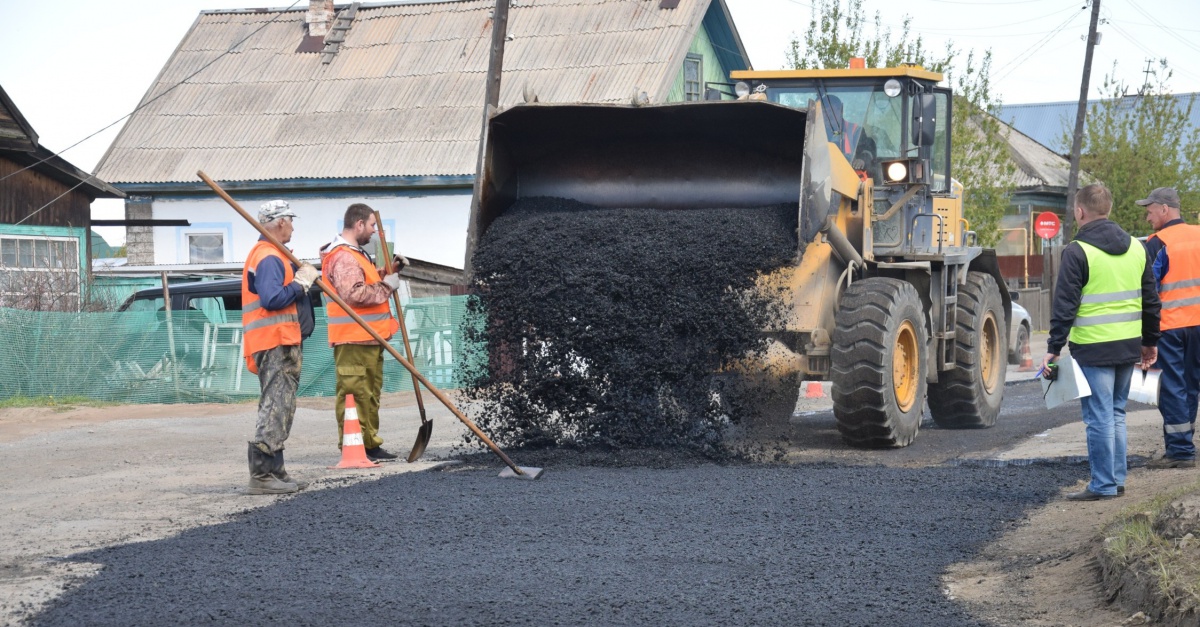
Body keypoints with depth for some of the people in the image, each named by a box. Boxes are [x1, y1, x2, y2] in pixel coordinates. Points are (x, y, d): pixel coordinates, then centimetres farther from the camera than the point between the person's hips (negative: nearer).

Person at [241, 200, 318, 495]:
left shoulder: (270, 255, 21)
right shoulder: (269, 257, -14)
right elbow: (272, 299, -26)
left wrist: (302, 274, 10)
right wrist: (301, 282, -17)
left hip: (281, 343, 11)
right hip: (275, 344, -11)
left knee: (279, 408, 16)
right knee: (275, 408, -13)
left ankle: (273, 471, 21)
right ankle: (262, 474, -15)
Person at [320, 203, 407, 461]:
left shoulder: (356, 254, 19)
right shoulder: (343, 257, -16)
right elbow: (353, 294, -28)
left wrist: (390, 271, 17)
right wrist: (386, 286, -18)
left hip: (369, 337, 11)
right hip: (353, 340, -11)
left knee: (371, 392, 15)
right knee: (355, 393, -9)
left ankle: (370, 444, 21)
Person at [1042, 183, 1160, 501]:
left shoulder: (1077, 252, -10)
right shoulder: (1136, 248, 10)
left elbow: (1065, 305, -12)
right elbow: (1151, 300, 15)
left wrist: (1054, 348, -7)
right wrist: (1150, 341, 24)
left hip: (1093, 349, -6)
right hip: (1129, 346, 6)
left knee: (1099, 417, -3)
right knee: (1116, 413, 17)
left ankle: (1103, 485, 0)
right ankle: (1117, 478, 20)